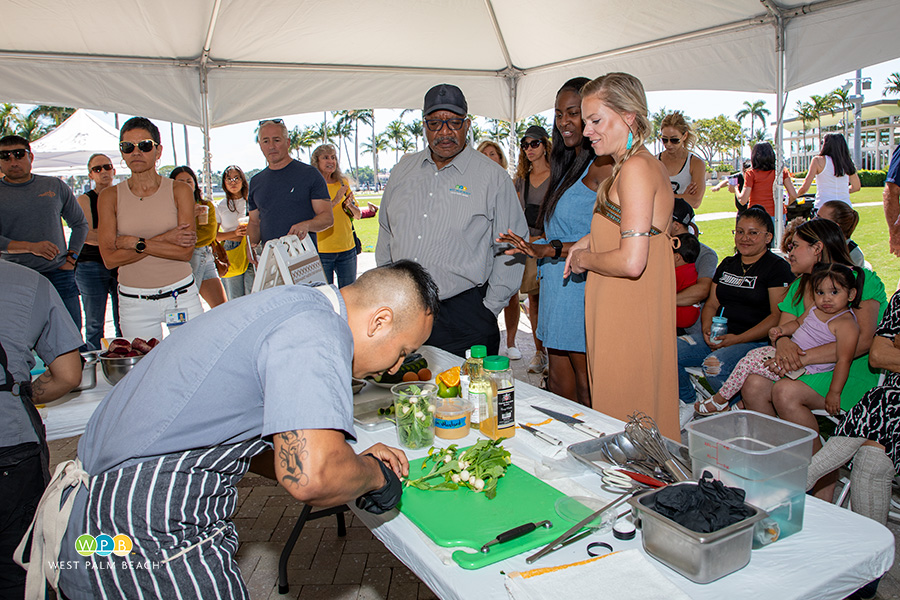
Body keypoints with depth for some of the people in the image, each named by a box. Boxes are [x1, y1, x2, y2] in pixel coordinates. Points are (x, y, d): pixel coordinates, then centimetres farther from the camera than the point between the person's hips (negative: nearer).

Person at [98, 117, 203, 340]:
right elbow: (110, 258, -8)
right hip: (134, 303, 1)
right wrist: (163, 240, -13)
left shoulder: (179, 190, 0)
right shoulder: (110, 196, 2)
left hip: (181, 297, 0)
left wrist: (135, 243, -11)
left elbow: (186, 251, -9)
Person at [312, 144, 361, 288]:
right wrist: (335, 201, -21)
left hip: (347, 248, 4)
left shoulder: (343, 183, 10)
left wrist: (350, 205, -7)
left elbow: (357, 215, 13)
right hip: (321, 250, -4)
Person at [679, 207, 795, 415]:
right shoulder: (728, 264, 18)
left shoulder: (777, 267, -2)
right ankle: (689, 404, 2)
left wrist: (738, 339, -17)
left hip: (756, 342, -6)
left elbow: (778, 316, -10)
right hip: (718, 339, 6)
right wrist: (707, 331, -3)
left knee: (715, 364, -35)